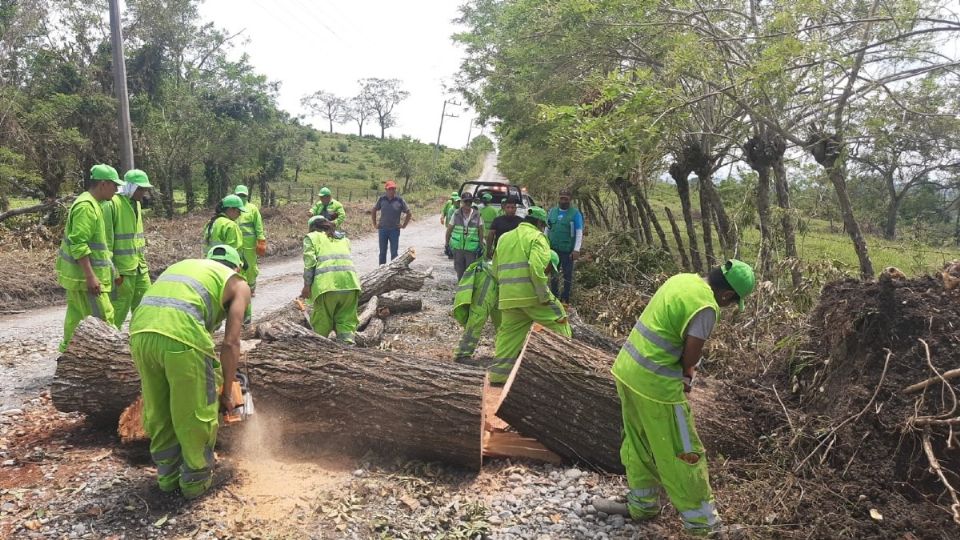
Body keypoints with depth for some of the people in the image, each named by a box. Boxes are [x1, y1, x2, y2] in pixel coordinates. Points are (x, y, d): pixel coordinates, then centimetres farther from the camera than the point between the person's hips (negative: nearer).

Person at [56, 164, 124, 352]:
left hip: (78, 273, 10)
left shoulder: (91, 203, 13)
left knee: (76, 313, 18)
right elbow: (78, 244, -25)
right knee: (103, 317, -7)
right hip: (84, 274, -10)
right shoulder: (86, 206, -19)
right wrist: (91, 276, -26)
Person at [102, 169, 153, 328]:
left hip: (139, 267, 8)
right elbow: (106, 241, -16)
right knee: (119, 311, 0)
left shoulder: (136, 204, 12)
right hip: (122, 269, -8)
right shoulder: (111, 204, -14)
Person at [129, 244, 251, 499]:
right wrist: (225, 393, 20)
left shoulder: (182, 264, 36)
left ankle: (168, 474, 40)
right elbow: (230, 343, 10)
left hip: (140, 331, 6)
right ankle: (195, 480, 31)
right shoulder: (238, 284, 21)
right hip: (182, 335, -5)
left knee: (159, 411, 24)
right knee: (197, 414, 16)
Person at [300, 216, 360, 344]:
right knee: (346, 319, 8)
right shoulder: (343, 238, 30)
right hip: (349, 282, 4)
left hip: (327, 283, -3)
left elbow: (309, 262, 2)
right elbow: (345, 258, 20)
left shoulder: (311, 237, 16)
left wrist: (307, 286, 4)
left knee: (322, 322, 9)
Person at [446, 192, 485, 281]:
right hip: (457, 247, 1)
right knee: (459, 270, 12)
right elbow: (449, 230, 6)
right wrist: (447, 244, 6)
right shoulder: (456, 214, -1)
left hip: (472, 248, -1)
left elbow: (481, 231, 3)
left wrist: (481, 246, 0)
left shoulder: (477, 215, -3)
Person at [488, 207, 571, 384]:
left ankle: (498, 374, 15)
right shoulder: (537, 237, -3)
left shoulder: (504, 238, 20)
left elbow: (495, 270, 22)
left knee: (508, 333, 14)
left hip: (508, 297, 7)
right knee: (558, 320, 11)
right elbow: (537, 268, -19)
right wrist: (545, 296, -16)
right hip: (532, 295, -6)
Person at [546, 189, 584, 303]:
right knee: (554, 274, 12)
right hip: (553, 249, 4)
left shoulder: (575, 213, -6)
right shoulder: (552, 211, 6)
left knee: (567, 275, 5)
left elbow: (579, 233, -9)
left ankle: (565, 299, 15)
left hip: (568, 250, -4)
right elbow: (547, 229, 13)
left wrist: (576, 250, -16)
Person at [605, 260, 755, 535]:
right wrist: (688, 372, 8)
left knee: (638, 443, 22)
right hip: (655, 383, -9)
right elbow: (690, 358, -15)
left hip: (627, 368, 9)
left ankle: (642, 504, 37)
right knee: (680, 453, 7)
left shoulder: (683, 279, 6)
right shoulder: (706, 307, -20)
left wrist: (687, 370, 8)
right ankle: (701, 521, 22)